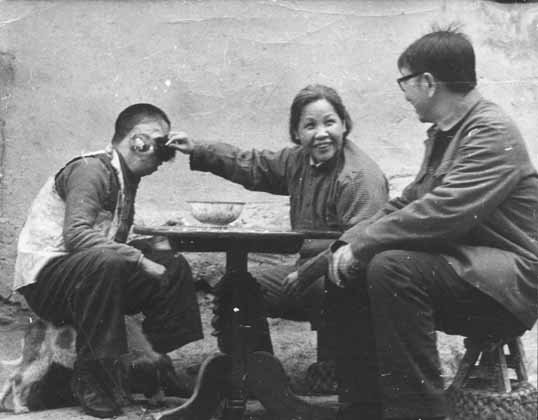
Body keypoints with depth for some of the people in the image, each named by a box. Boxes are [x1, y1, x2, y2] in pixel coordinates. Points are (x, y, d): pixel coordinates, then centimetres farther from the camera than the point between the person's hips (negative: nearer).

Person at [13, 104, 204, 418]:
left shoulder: (126, 178, 12)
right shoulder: (91, 169, -16)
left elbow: (113, 241, 9)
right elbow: (75, 234, -29)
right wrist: (139, 260, -30)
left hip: (94, 273, 9)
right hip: (44, 273, -9)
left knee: (175, 267, 1)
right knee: (106, 262, -38)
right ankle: (90, 377, -25)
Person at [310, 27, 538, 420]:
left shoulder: (493, 132, -16)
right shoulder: (443, 132, 15)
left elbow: (441, 214, -28)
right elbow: (406, 204, 14)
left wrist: (359, 245, -21)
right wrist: (348, 243, -2)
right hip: (456, 265, 9)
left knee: (391, 266, -30)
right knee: (350, 273, -3)